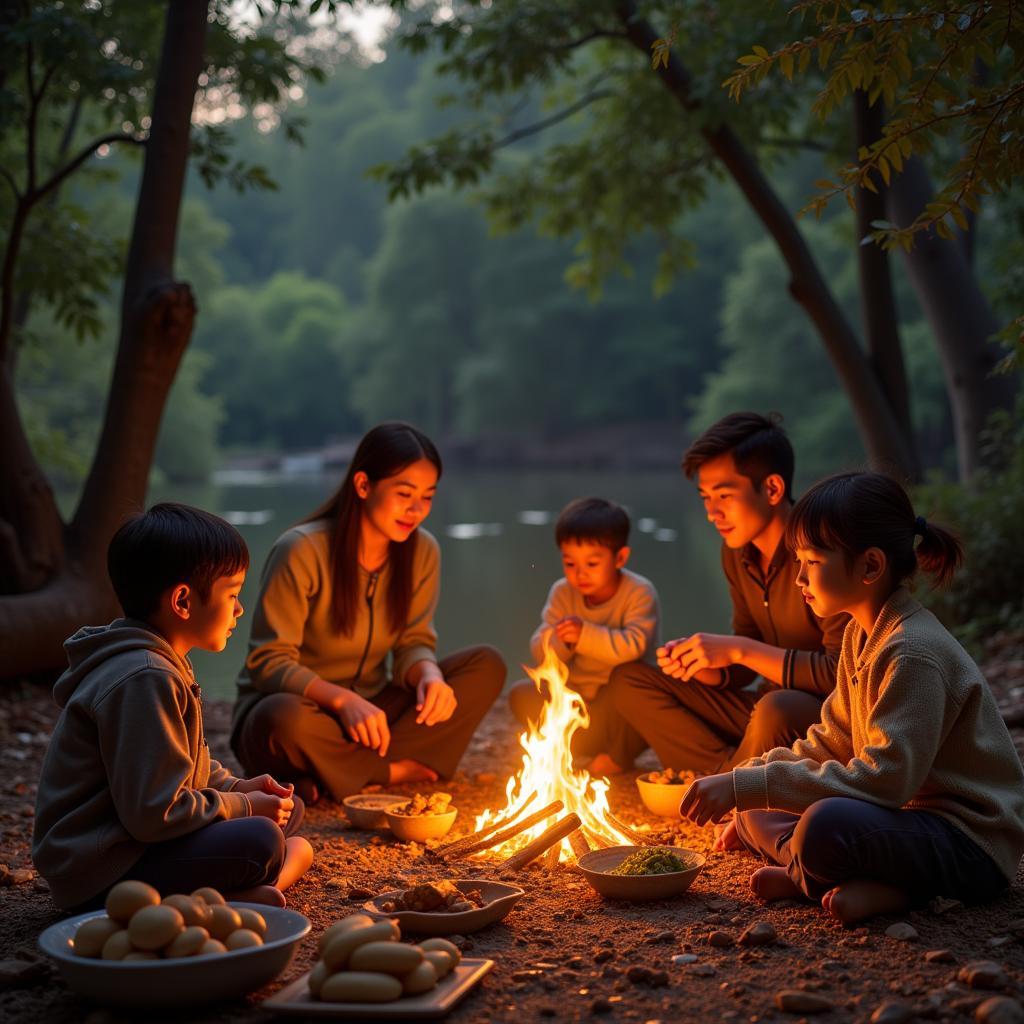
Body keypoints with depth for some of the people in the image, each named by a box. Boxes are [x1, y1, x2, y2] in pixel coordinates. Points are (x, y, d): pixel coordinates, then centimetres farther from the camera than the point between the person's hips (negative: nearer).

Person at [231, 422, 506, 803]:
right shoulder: (302, 550, -19)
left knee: (486, 665, -12)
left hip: (366, 711, 5)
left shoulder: (422, 551, -2)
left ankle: (349, 767, -19)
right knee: (288, 719, -42)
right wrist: (342, 699, -34)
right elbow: (268, 662, -18)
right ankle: (393, 770, -14)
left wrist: (429, 674, -23)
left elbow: (413, 643, 2)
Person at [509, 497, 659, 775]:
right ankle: (598, 745, -10)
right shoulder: (562, 592, -1)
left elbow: (633, 646, -31)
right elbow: (541, 654, -7)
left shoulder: (640, 593, -15)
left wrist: (585, 635, -37)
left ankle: (621, 753, -7)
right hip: (577, 695, 5)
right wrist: (558, 640, -29)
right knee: (521, 695, -14)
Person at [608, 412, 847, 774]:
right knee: (628, 680, 4)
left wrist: (739, 649, -24)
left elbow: (842, 672, -26)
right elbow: (741, 672, 12)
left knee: (777, 709, -40)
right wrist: (695, 663, -10)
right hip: (764, 713, 8)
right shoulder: (737, 552, 5)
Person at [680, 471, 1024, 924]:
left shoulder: (914, 652, -22)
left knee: (826, 824, -38)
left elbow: (885, 779, -28)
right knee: (751, 811, 10)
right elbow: (831, 743, 14)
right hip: (909, 812, 10)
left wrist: (748, 786, -28)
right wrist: (742, 781, 0)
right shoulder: (860, 634, 9)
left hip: (972, 842, -10)